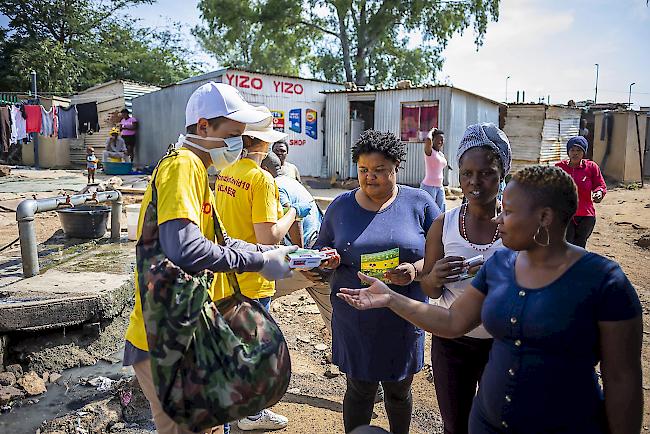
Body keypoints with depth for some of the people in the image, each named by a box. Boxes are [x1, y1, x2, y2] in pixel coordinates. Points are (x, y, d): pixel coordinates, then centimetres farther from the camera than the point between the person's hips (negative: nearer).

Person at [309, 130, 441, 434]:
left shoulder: (419, 203, -2)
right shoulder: (341, 206, 2)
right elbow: (320, 249, 10)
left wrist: (415, 270, -20)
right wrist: (327, 258, -13)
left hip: (403, 318, 0)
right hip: (354, 318, 0)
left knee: (399, 389, 19)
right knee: (360, 389, 10)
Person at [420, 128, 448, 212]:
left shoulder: (442, 154, 14)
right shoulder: (429, 151, -9)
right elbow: (428, 140, -31)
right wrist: (431, 131, -10)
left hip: (440, 187, 8)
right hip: (429, 186, -8)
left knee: (441, 212, 10)